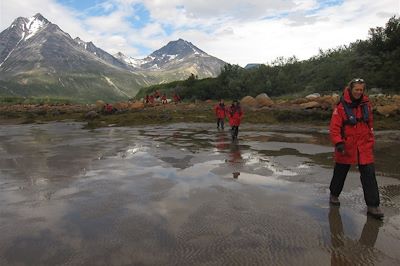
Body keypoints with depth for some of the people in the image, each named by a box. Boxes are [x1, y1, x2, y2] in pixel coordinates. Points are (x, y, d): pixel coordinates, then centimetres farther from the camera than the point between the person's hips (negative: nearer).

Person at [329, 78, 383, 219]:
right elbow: (334, 127, -15)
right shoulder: (341, 106, -12)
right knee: (340, 173, 12)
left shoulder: (366, 104, 4)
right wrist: (338, 143, -25)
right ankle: (334, 194, 35)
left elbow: (370, 125, 15)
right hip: (346, 147, -3)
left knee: (369, 175, 0)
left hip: (364, 147, 4)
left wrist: (371, 142, 16)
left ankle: (372, 206, 7)